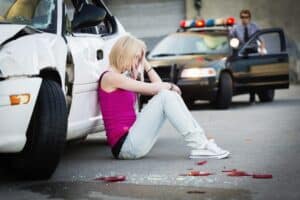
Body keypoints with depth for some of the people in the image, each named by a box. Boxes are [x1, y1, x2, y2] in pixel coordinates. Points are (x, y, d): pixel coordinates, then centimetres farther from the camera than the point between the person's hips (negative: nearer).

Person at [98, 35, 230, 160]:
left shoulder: (125, 79, 20)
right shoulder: (110, 77, -9)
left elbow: (158, 85, 16)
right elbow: (151, 88, -12)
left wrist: (144, 62, 15)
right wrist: (170, 86, 5)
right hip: (124, 145, -10)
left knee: (168, 95, 3)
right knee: (165, 96, -16)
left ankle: (200, 142, -6)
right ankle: (199, 146, -19)